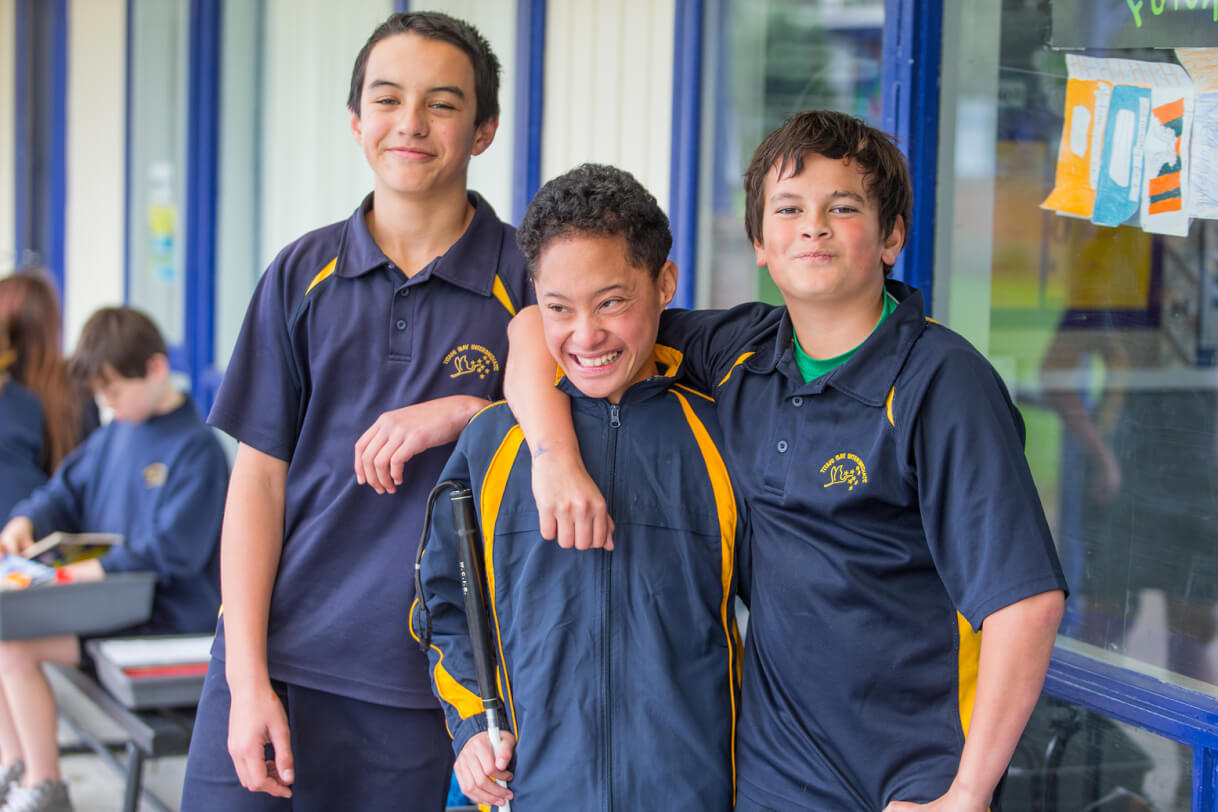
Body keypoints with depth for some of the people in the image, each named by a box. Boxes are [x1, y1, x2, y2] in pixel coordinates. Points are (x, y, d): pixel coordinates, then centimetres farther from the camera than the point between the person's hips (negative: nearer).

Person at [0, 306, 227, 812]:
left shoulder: (196, 447, -16)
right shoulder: (114, 435, 11)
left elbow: (174, 547, -23)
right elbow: (67, 492, 19)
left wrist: (101, 569, -28)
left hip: (169, 617, -9)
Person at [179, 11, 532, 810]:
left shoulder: (529, 279, 0)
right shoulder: (304, 274, 6)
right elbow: (259, 479, 4)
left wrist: (464, 412, -15)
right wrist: (248, 678, -4)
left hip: (418, 686, -2)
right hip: (273, 661, 2)